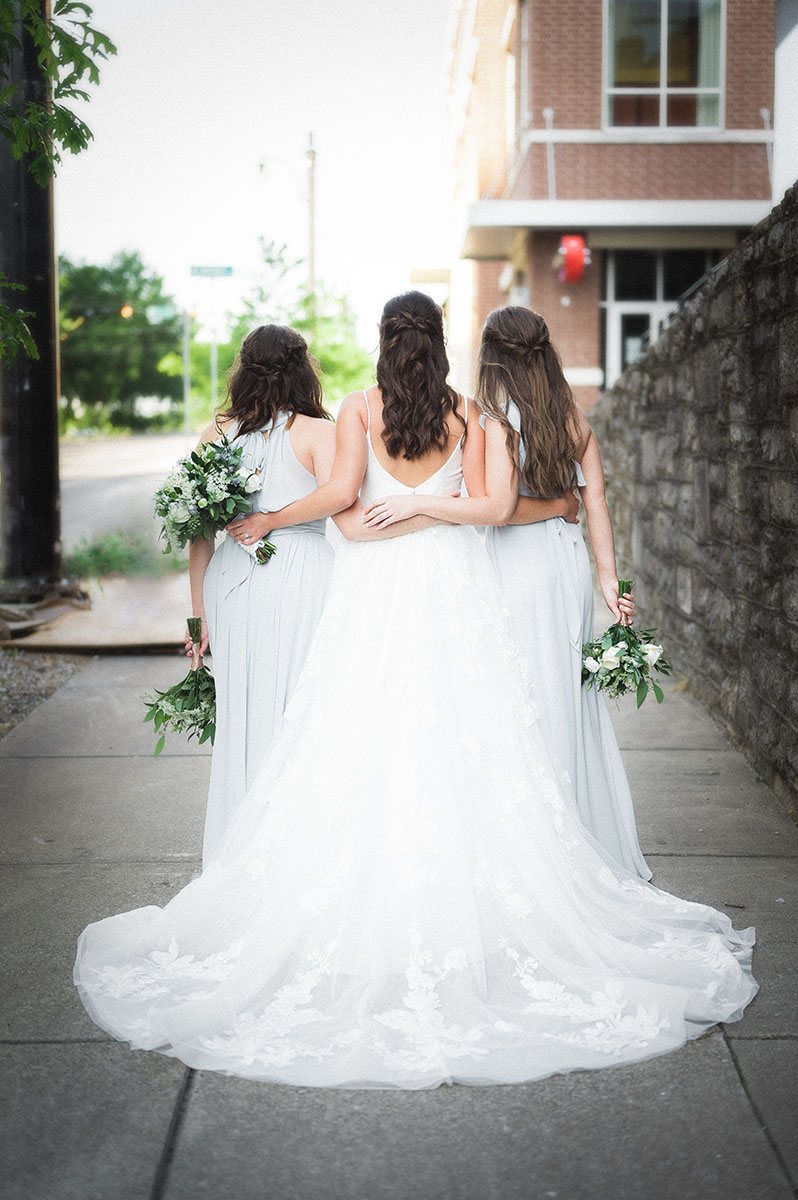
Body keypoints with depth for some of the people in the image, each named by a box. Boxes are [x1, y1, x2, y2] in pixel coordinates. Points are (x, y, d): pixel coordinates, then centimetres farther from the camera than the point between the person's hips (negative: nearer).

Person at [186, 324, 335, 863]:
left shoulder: (217, 435, 7)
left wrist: (200, 614, 12)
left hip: (233, 579, 4)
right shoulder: (318, 431, -4)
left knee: (242, 715, 12)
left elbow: (199, 531, 7)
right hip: (303, 576, -4)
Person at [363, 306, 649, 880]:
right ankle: (597, 844, 24)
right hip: (570, 558, 6)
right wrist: (608, 576, 8)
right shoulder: (574, 417, 7)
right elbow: (596, 501, 5)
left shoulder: (495, 419, -11)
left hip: (517, 565, -6)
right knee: (573, 698, 14)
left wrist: (417, 504, -18)